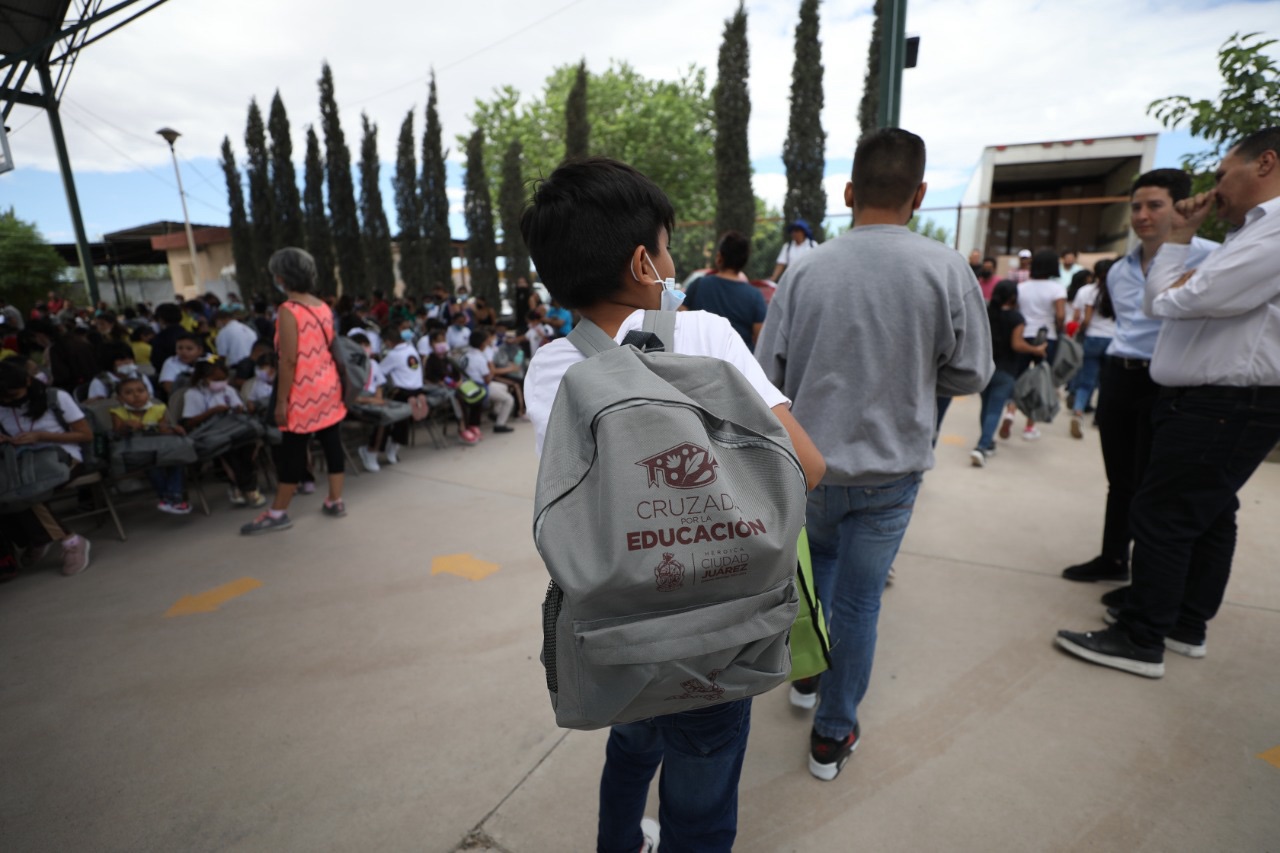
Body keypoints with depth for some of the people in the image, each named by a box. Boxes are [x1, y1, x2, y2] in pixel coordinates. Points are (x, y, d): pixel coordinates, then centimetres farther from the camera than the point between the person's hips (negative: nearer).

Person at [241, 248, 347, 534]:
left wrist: (281, 401, -13)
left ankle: (278, 513, 12)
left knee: (292, 451, 2)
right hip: (329, 387, 7)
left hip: (304, 392, -7)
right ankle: (335, 501, 18)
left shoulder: (288, 310, -14)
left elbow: (289, 360, -18)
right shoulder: (323, 307, 7)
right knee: (332, 443, 10)